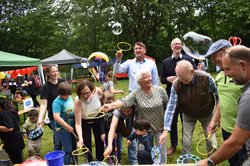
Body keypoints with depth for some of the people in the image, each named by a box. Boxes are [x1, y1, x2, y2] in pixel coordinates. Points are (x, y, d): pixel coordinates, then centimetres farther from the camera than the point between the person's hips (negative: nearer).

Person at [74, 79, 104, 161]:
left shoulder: (98, 91, -32)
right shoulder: (78, 101, -37)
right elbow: (78, 123, -37)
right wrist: (80, 138, -47)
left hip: (97, 119, 2)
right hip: (84, 121, -2)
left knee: (100, 140, 11)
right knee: (86, 142, -2)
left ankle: (100, 160, 35)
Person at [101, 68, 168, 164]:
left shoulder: (160, 90, -8)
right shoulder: (135, 94, -14)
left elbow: (167, 105, 1)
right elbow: (124, 101, -29)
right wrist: (110, 106, -47)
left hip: (160, 126, 1)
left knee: (161, 149, 12)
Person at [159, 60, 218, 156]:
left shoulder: (206, 78, -28)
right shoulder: (176, 85, -25)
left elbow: (218, 95, -11)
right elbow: (171, 107, -25)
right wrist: (166, 130, -30)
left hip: (207, 114, 0)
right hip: (188, 115, 0)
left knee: (211, 140, 8)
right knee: (186, 142, 1)